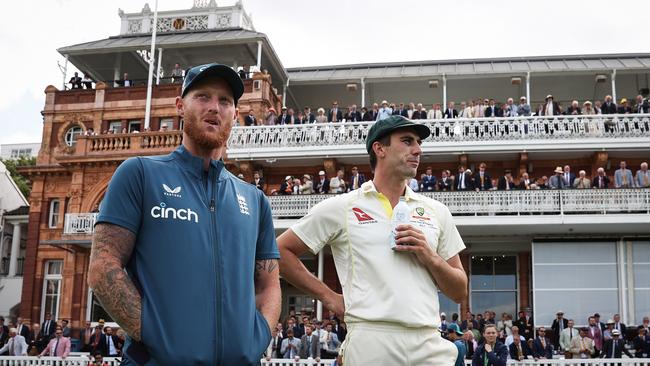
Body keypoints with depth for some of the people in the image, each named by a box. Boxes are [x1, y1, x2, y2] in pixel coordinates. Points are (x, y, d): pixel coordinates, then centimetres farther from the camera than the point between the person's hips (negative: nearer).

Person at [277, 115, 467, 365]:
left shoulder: (437, 212, 13)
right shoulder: (340, 208, 3)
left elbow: (459, 292, 14)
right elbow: (281, 251, 6)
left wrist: (430, 257, -3)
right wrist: (328, 296, 2)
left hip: (429, 344, 3)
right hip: (371, 343, -3)